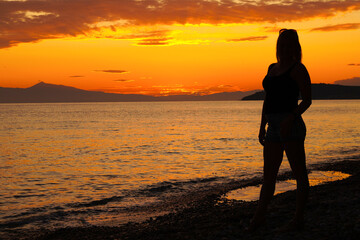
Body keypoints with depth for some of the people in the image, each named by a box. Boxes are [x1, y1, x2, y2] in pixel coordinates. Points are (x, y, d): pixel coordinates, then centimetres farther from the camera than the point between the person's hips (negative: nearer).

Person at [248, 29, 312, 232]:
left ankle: (299, 218, 11)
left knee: (300, 174, 2)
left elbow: (307, 100, -10)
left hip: (291, 127, -8)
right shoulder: (272, 68, 18)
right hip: (274, 129, 8)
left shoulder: (298, 69, -5)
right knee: (269, 175, 13)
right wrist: (262, 126, 17)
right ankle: (259, 217, 21)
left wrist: (290, 118, -23)